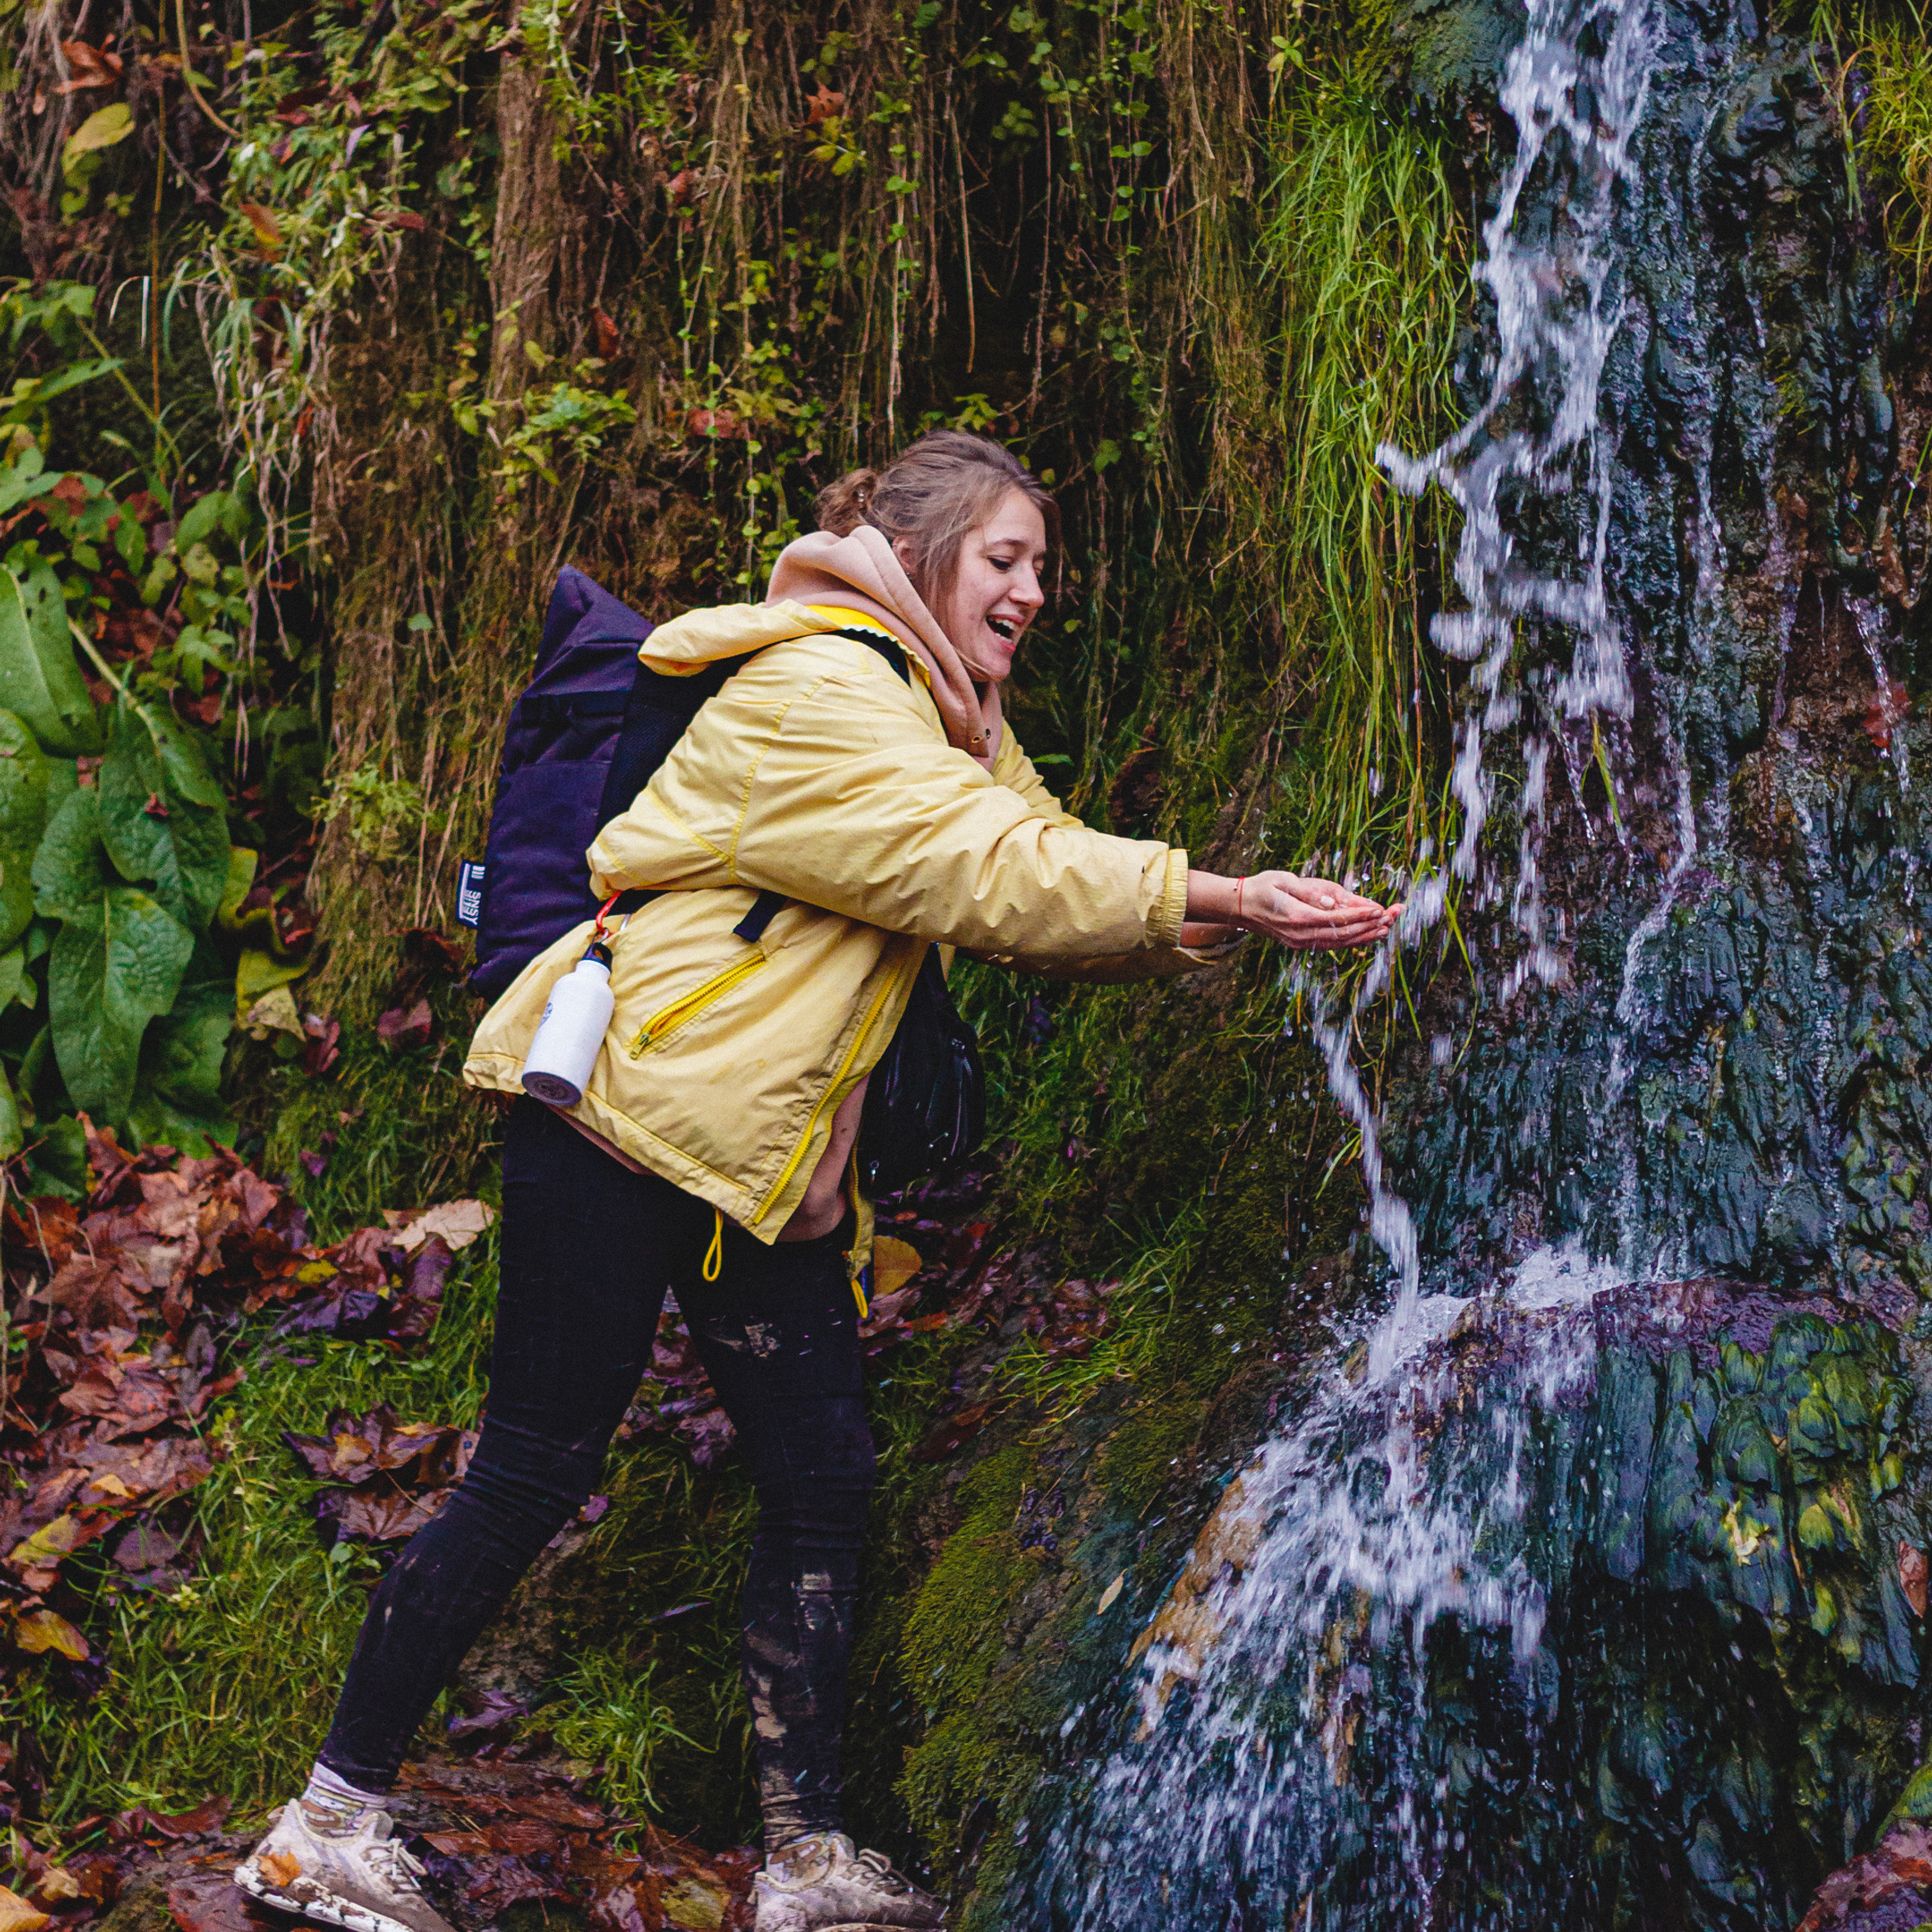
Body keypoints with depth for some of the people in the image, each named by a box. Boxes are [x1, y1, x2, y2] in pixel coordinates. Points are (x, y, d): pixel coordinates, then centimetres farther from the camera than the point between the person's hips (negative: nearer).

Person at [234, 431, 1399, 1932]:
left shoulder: (955, 728, 18)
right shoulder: (811, 696, -13)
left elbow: (1049, 897, 7)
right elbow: (995, 878, -21)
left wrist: (1228, 924, -10)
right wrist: (1217, 893, -19)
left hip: (769, 1158, 10)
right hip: (626, 1114, -10)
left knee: (822, 1479, 4)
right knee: (535, 1474, -5)